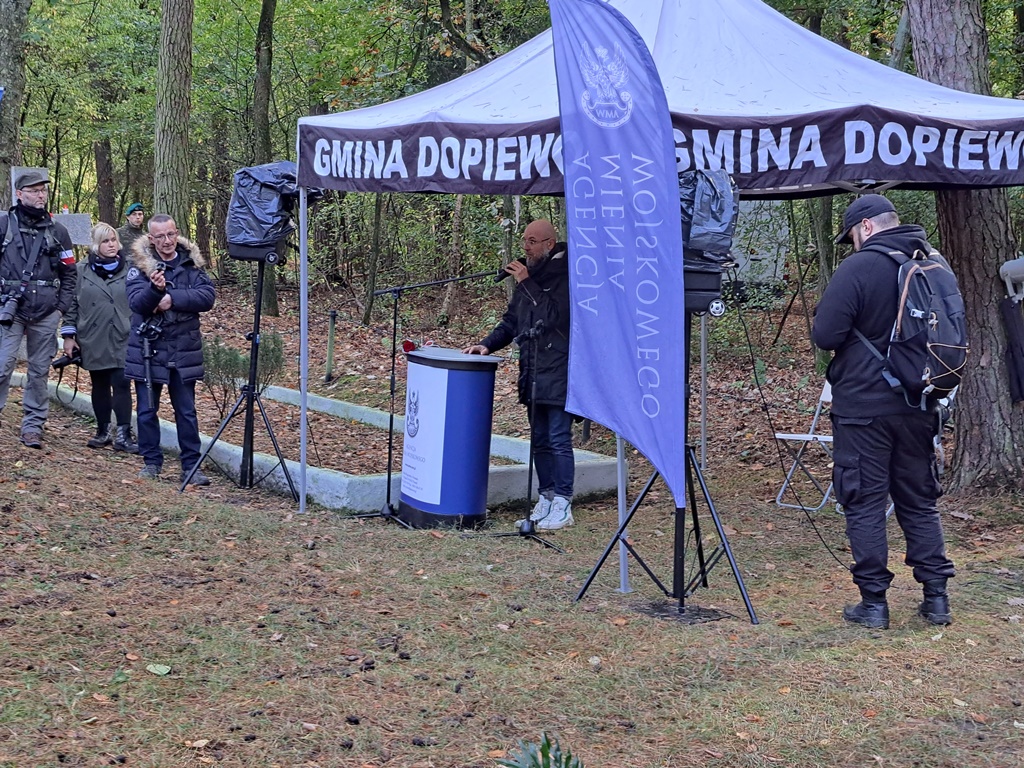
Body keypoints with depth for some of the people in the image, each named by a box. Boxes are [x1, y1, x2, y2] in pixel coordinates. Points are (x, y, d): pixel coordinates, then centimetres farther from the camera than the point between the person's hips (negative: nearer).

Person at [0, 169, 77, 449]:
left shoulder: (57, 231, 9)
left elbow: (69, 273, 11)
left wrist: (62, 307, 1)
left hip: (45, 314, 2)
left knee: (39, 371, 6)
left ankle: (33, 426, 14)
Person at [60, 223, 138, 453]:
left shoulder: (128, 270, 3)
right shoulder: (82, 270, 4)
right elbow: (72, 303, 6)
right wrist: (69, 335, 3)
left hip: (122, 339, -1)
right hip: (93, 340, 1)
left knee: (121, 384, -7)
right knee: (99, 385, 10)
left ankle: (123, 434, -5)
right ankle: (103, 431, 22)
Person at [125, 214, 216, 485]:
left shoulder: (191, 264, 3)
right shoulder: (140, 265, -3)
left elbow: (207, 297, -9)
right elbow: (137, 303, -16)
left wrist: (173, 298, -20)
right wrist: (155, 288, -36)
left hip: (184, 350, 1)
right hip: (148, 349, -1)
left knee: (186, 411, 6)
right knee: (147, 409, 7)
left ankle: (191, 465, 13)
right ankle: (152, 461, 20)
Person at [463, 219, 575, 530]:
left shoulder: (566, 274, -9)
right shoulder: (530, 274, 15)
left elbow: (556, 315, -22)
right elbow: (511, 320, 20)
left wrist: (527, 283, -19)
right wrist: (488, 344, 6)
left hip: (559, 372, -8)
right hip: (532, 373, 8)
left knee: (559, 439, -6)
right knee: (540, 441, 12)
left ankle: (562, 505, 1)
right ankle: (546, 500, 20)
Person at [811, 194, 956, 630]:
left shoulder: (859, 267, -15)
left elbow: (825, 335, -17)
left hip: (864, 407, -6)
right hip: (918, 407, 6)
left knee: (865, 504, 3)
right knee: (919, 501, 15)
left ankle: (874, 602, 6)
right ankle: (936, 597, 16)